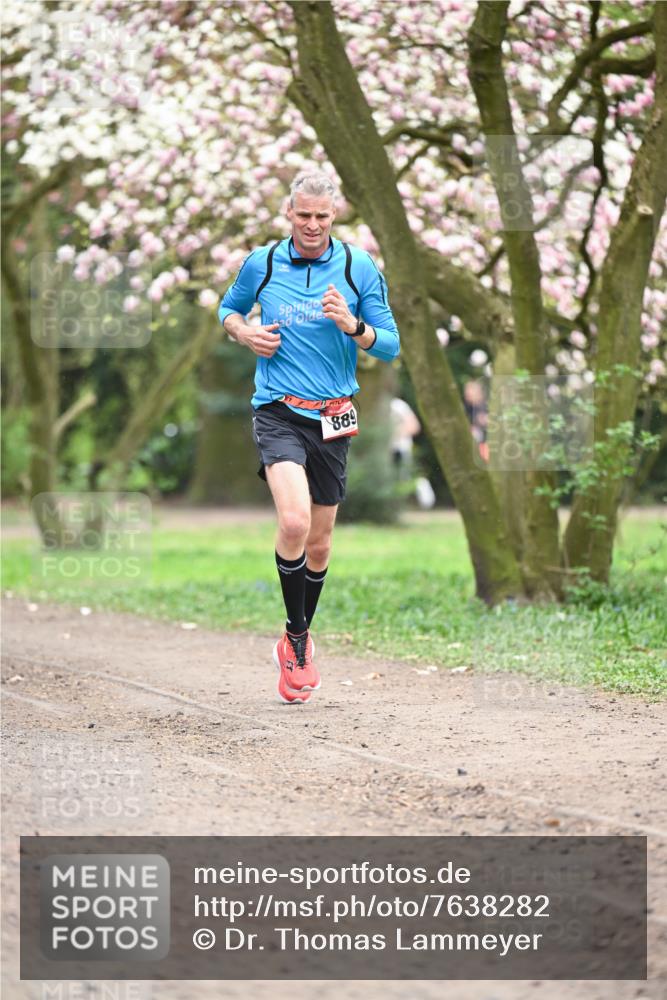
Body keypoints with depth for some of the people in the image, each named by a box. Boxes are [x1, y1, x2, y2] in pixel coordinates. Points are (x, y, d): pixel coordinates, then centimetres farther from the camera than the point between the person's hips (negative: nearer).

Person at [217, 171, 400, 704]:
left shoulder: (360, 268, 0)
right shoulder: (261, 263, 1)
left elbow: (390, 345, 1)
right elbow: (229, 307, 20)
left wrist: (352, 326, -19)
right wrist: (246, 333, -2)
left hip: (333, 418, 2)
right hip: (277, 412, -2)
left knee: (319, 541, 11)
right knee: (294, 521, -25)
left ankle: (299, 641, 33)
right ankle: (297, 638, -8)